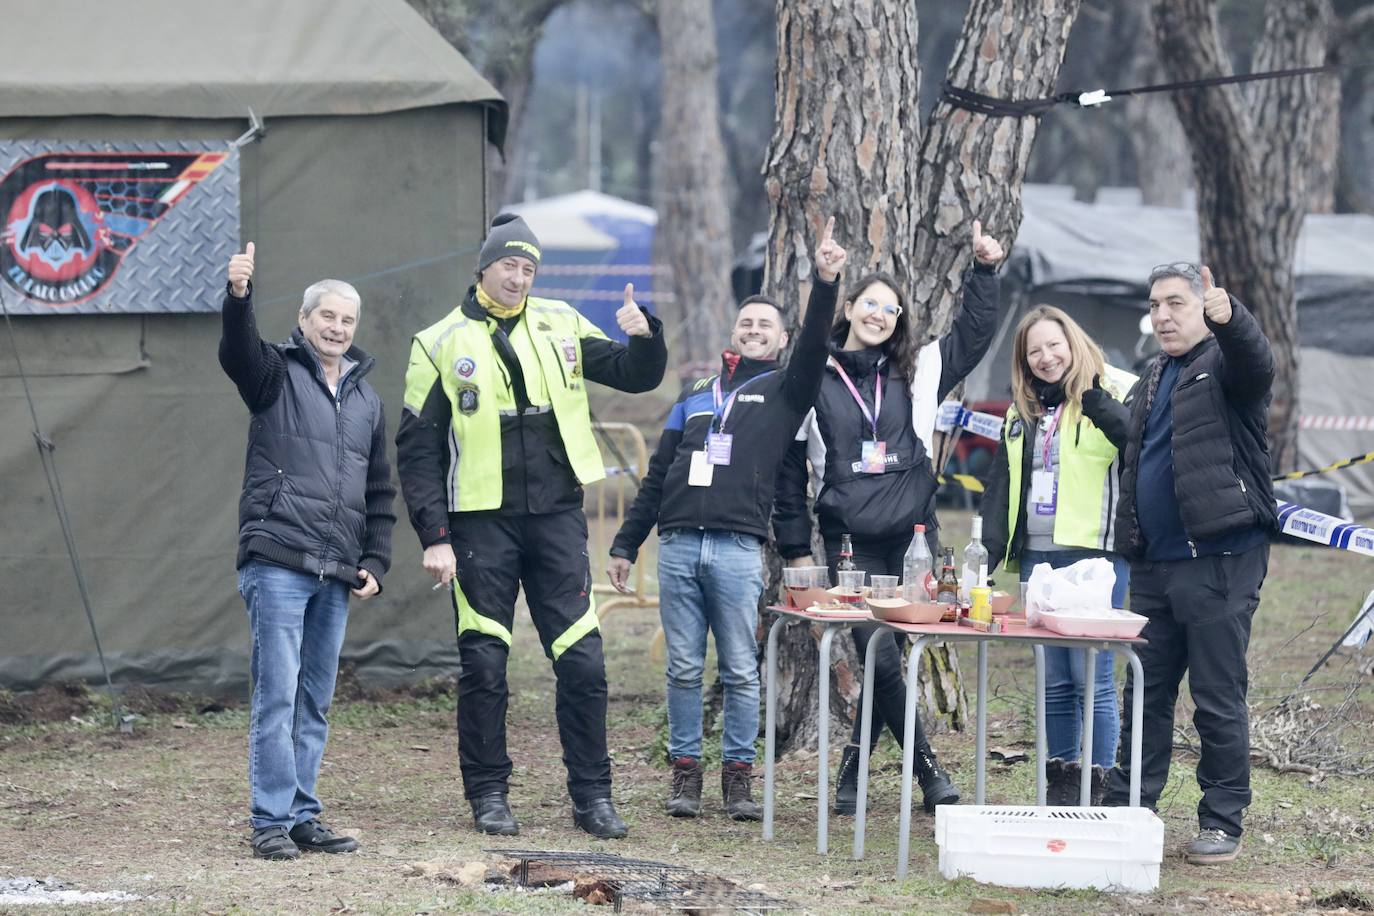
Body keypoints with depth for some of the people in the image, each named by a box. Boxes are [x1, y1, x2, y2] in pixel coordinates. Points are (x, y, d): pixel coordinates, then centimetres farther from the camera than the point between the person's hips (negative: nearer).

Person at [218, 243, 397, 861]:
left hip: (336, 576, 6)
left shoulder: (366, 401, 20)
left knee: (315, 703, 9)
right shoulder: (278, 374, 3)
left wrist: (375, 563, 11)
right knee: (277, 696, -9)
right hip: (277, 564, -6)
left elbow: (380, 495, 23)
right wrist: (238, 297, -40)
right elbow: (237, 350, -21)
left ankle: (302, 816, 14)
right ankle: (271, 821, -7)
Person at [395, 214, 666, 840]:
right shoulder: (441, 344, 0)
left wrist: (645, 336, -9)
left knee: (582, 661, 0)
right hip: (481, 524, -2)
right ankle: (488, 794, 12)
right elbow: (417, 450, -1)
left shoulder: (559, 325, 8)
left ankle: (592, 795, 8)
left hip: (557, 517, 2)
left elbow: (636, 376, 14)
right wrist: (434, 536, -9)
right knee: (483, 664, 1)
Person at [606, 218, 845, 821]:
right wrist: (625, 545, 16)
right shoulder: (695, 397, 19)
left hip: (738, 549, -2)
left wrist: (824, 286, -23)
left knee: (741, 672, -1)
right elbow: (657, 477, 20)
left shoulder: (783, 393, 11)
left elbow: (814, 349, -9)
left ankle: (738, 776, 5)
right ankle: (685, 773, 8)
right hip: (677, 545, 3)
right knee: (684, 670, 3)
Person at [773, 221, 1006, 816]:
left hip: (913, 539, 2)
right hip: (848, 543, -2)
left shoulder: (916, 373, 10)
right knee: (882, 660, -11)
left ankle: (853, 768, 16)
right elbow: (788, 469, 8)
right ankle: (926, 768, 0)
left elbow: (974, 334, 17)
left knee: (884, 659, 2)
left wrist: (985, 271, 5)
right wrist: (796, 548, 5)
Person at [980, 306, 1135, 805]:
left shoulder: (1115, 394, -2)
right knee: (1054, 680, 10)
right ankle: (1059, 787, 15)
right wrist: (986, 551, 14)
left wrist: (1096, 402, -29)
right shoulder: (1022, 411, 18)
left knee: (1091, 677, -8)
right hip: (1038, 556, 6)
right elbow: (1001, 484, 21)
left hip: (1094, 555, -6)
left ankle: (1096, 791, -4)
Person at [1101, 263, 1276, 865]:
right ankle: (1125, 809, 19)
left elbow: (1257, 362, -29)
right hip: (1154, 566, 8)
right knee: (1146, 695, 12)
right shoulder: (1151, 382, 20)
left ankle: (1222, 823, 3)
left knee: (1219, 698, -3)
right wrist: (1129, 542, 17)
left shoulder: (1223, 364, -3)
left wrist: (1228, 317, -50)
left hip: (1219, 561, -7)